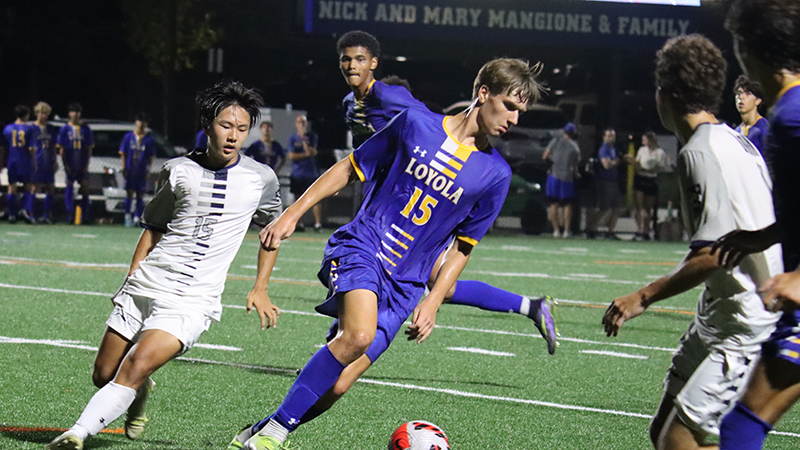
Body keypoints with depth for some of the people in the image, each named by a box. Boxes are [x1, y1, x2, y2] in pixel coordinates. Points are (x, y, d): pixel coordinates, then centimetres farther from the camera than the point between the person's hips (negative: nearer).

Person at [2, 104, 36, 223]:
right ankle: (26, 210, -11)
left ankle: (11, 214, 9)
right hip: (25, 163, -3)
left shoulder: (8, 128, 3)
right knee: (28, 187, 8)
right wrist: (34, 162, 0)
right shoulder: (28, 129, -7)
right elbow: (31, 148, -9)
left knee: (12, 187, 9)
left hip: (12, 161, 3)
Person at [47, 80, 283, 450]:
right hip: (144, 286, 3)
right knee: (104, 375, 6)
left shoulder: (261, 179, 3)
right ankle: (140, 394, 39)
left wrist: (260, 289, 16)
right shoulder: (177, 171, 5)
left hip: (192, 301, -3)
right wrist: (132, 277, 11)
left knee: (136, 366, -24)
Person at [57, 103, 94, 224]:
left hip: (82, 166, 1)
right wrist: (65, 164, -6)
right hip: (70, 166, -1)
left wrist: (87, 164, 0)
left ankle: (84, 216, 1)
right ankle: (70, 217, 4)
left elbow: (89, 148, 9)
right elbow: (61, 149, 2)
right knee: (69, 188, 0)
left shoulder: (85, 129, 7)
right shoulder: (65, 129, 3)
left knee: (85, 187, -4)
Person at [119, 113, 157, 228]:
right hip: (130, 170, -1)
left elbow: (151, 157, 7)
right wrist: (124, 168, -2)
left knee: (140, 195, 1)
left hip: (142, 172, 1)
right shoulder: (128, 137, 5)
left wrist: (148, 170, -4)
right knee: (129, 193, -4)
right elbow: (123, 154, 6)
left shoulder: (149, 139, 6)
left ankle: (137, 218, 5)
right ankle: (127, 217, 3)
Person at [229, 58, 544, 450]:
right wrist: (293, 213, 5)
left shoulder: (495, 174, 5)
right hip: (358, 250, -3)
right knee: (358, 334, -32)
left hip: (403, 286, 3)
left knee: (336, 387, -10)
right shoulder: (415, 124, 0)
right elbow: (350, 169, 10)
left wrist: (432, 303, 4)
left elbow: (462, 248, 14)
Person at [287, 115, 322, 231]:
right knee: (298, 199, 3)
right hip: (297, 174, 1)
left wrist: (303, 139, -13)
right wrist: (306, 154, -10)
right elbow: (291, 156, -3)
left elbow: (311, 152, -10)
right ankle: (299, 224, 10)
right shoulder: (292, 138, 7)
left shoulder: (312, 136, 4)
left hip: (311, 173, -1)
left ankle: (318, 223, -11)